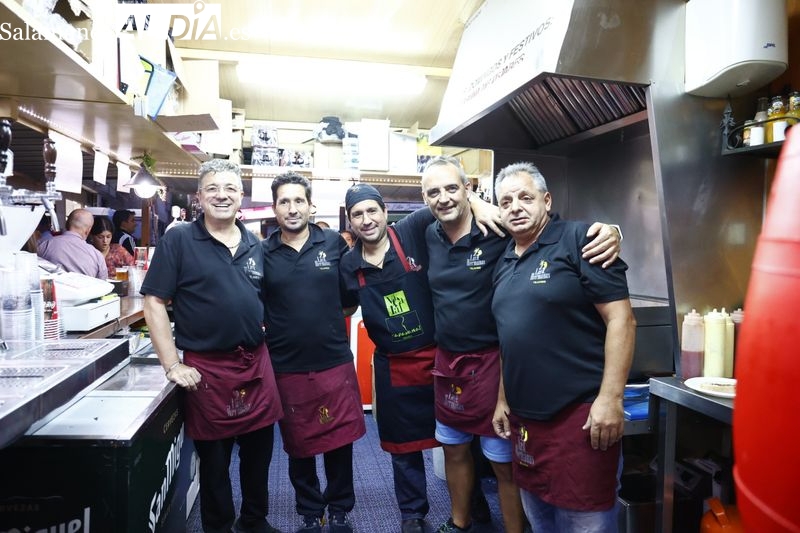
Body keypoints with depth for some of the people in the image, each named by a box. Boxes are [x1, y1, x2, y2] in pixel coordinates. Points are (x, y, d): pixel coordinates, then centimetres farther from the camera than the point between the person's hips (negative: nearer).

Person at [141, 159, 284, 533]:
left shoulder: (255, 245, 9)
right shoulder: (178, 240, -6)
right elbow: (154, 302, -9)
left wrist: (261, 342, 9)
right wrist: (172, 365, -13)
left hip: (257, 363, 5)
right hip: (206, 368, -4)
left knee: (259, 452, 16)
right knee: (213, 460, 12)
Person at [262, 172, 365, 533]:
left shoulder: (335, 244, 0)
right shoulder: (262, 253, -1)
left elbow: (352, 300, 8)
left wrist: (325, 317, 0)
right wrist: (279, 326, -3)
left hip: (336, 362, 0)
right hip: (286, 367, 1)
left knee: (340, 440, 11)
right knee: (298, 446, 15)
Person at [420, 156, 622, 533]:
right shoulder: (430, 236, 1)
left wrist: (608, 234, -36)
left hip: (491, 362, -6)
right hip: (446, 362, 7)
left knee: (505, 463, 8)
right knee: (453, 448, 23)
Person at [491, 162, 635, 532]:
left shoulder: (578, 239, -9)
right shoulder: (505, 262, 12)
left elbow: (621, 319, -15)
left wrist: (610, 398, -20)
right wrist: (503, 400, 17)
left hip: (579, 413, -7)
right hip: (524, 417, 7)